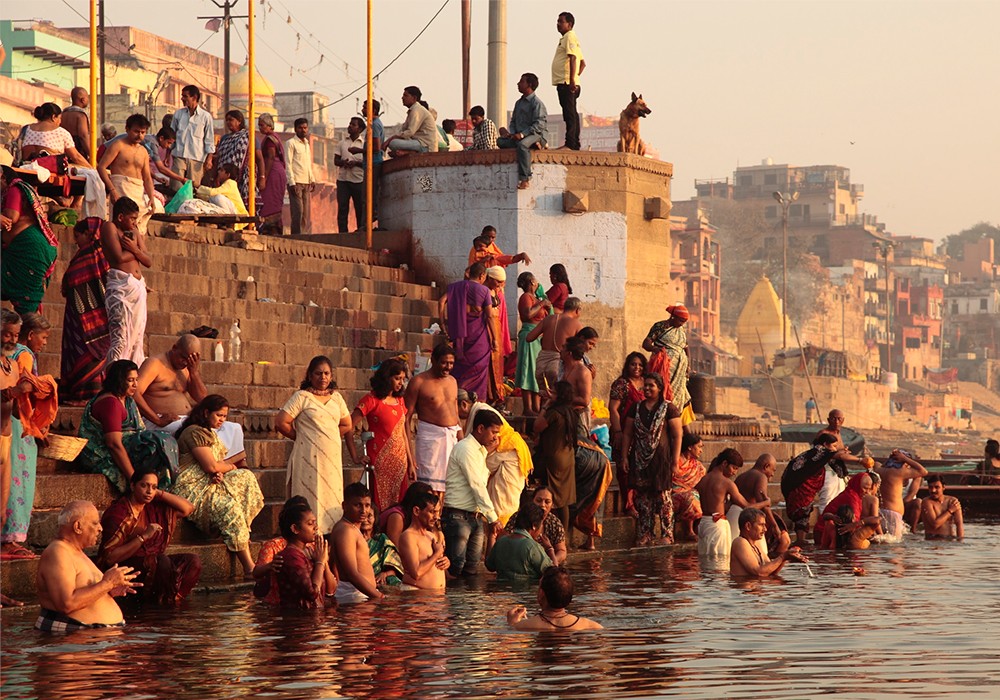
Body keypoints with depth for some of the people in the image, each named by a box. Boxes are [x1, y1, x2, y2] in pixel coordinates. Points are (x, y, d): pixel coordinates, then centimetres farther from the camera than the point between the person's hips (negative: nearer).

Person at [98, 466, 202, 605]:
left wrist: (160, 494, 3)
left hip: (153, 564, 8)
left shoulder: (153, 508, 10)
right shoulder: (118, 513, -12)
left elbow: (188, 508, 14)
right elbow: (110, 558, -19)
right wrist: (143, 537, -24)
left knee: (193, 561, -11)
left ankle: (172, 600, -18)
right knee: (163, 561, -34)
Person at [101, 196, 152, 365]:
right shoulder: (109, 227, -2)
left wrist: (134, 249, -6)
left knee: (137, 338, 5)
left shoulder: (134, 232, 19)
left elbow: (148, 262, 13)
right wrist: (137, 250, 4)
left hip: (138, 287, 8)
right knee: (121, 339, -15)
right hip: (119, 285, -8)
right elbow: (120, 257, -14)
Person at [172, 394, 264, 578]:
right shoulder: (195, 432, -10)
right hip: (191, 489, -10)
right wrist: (230, 467, 3)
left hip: (208, 483, 10)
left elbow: (215, 467, 19)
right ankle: (249, 569, -31)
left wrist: (219, 473, -7)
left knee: (246, 477, -5)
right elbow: (211, 466, -18)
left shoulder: (209, 434, 24)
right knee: (229, 507, -29)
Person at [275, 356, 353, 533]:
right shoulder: (302, 397, -2)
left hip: (333, 457, 5)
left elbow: (347, 426, 20)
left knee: (332, 499, 3)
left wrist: (328, 436, 8)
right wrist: (301, 436, 3)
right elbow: (281, 422, -8)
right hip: (309, 457, -5)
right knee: (311, 498, -8)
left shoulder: (336, 397, 14)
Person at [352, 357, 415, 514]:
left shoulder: (399, 400, 13)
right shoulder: (372, 400, -7)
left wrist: (411, 463, 17)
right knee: (379, 508, -5)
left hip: (399, 461, 6)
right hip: (380, 462, -6)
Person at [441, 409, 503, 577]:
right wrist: (493, 517, -17)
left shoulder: (481, 451, 19)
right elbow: (477, 485, -17)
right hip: (458, 516, -9)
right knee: (455, 569, -12)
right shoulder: (465, 449, -12)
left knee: (472, 569, 5)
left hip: (475, 516, 9)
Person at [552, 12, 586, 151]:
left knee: (569, 114, -14)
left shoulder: (569, 37, -7)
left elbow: (573, 58, -21)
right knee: (572, 114, 10)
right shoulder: (568, 38, 25)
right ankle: (575, 144, 12)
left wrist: (572, 79, -28)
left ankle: (570, 143, -19)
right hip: (565, 82, 11)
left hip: (566, 83, -11)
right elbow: (583, 63, 29)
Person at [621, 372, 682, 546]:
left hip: (661, 458, -4)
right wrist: (624, 457, 5)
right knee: (642, 497, 4)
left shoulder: (668, 409, 1)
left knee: (662, 495, -5)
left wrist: (675, 460, -9)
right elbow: (628, 435, 14)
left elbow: (677, 436, -2)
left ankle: (667, 534, -1)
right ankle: (644, 536, 8)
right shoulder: (636, 409, 12)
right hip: (640, 459, 4)